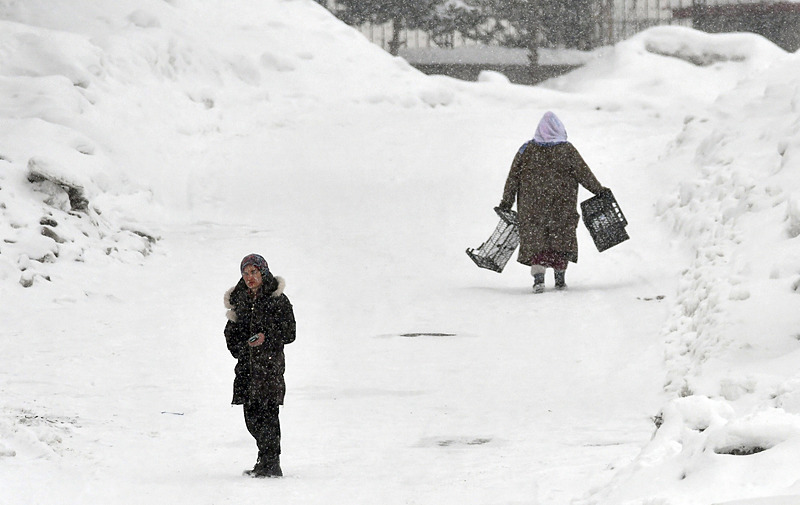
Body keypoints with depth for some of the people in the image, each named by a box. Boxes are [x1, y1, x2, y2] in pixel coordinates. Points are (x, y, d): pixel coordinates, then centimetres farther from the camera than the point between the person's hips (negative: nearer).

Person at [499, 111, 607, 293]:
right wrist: (599, 190, 13)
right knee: (562, 239, 13)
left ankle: (538, 277, -14)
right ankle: (560, 278, 16)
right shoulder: (567, 150, -4)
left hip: (532, 208, 0)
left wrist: (506, 202, 10)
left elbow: (513, 178, 3)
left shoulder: (526, 150, 1)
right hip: (562, 207, 0)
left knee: (535, 241, 2)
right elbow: (584, 174, 0)